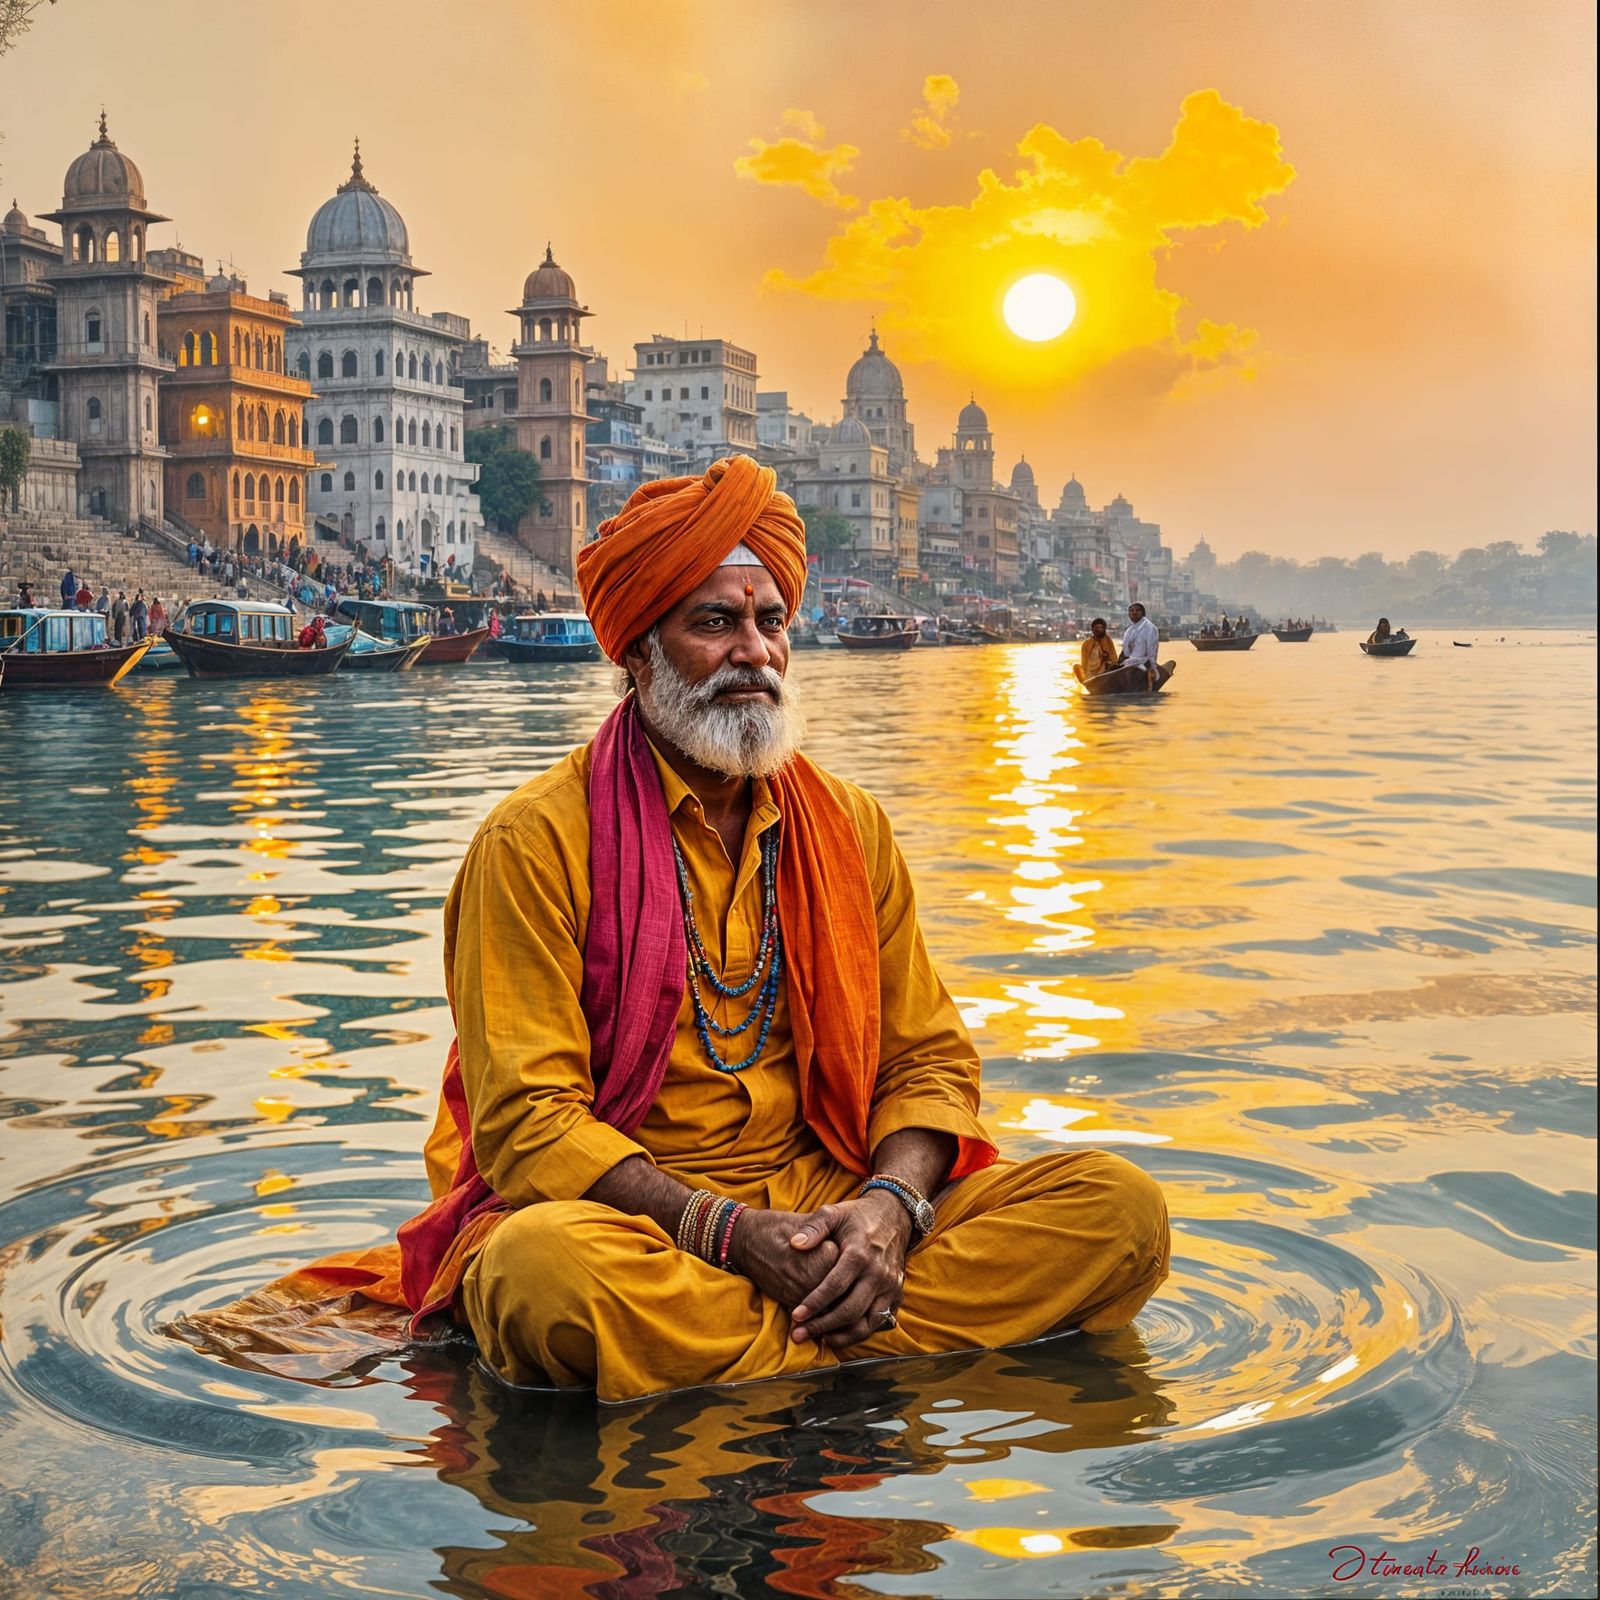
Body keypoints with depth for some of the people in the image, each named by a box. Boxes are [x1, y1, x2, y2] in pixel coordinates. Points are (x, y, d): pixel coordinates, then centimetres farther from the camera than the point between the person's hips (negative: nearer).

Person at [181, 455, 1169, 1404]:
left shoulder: (850, 827, 11)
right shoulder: (537, 842, -4)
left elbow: (929, 1056, 11)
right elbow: (528, 1120, -10)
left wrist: (887, 1206, -11)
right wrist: (730, 1230, -22)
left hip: (828, 1202, 5)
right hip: (624, 1215, -4)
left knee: (1121, 1208, -17)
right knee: (541, 1266, -39)